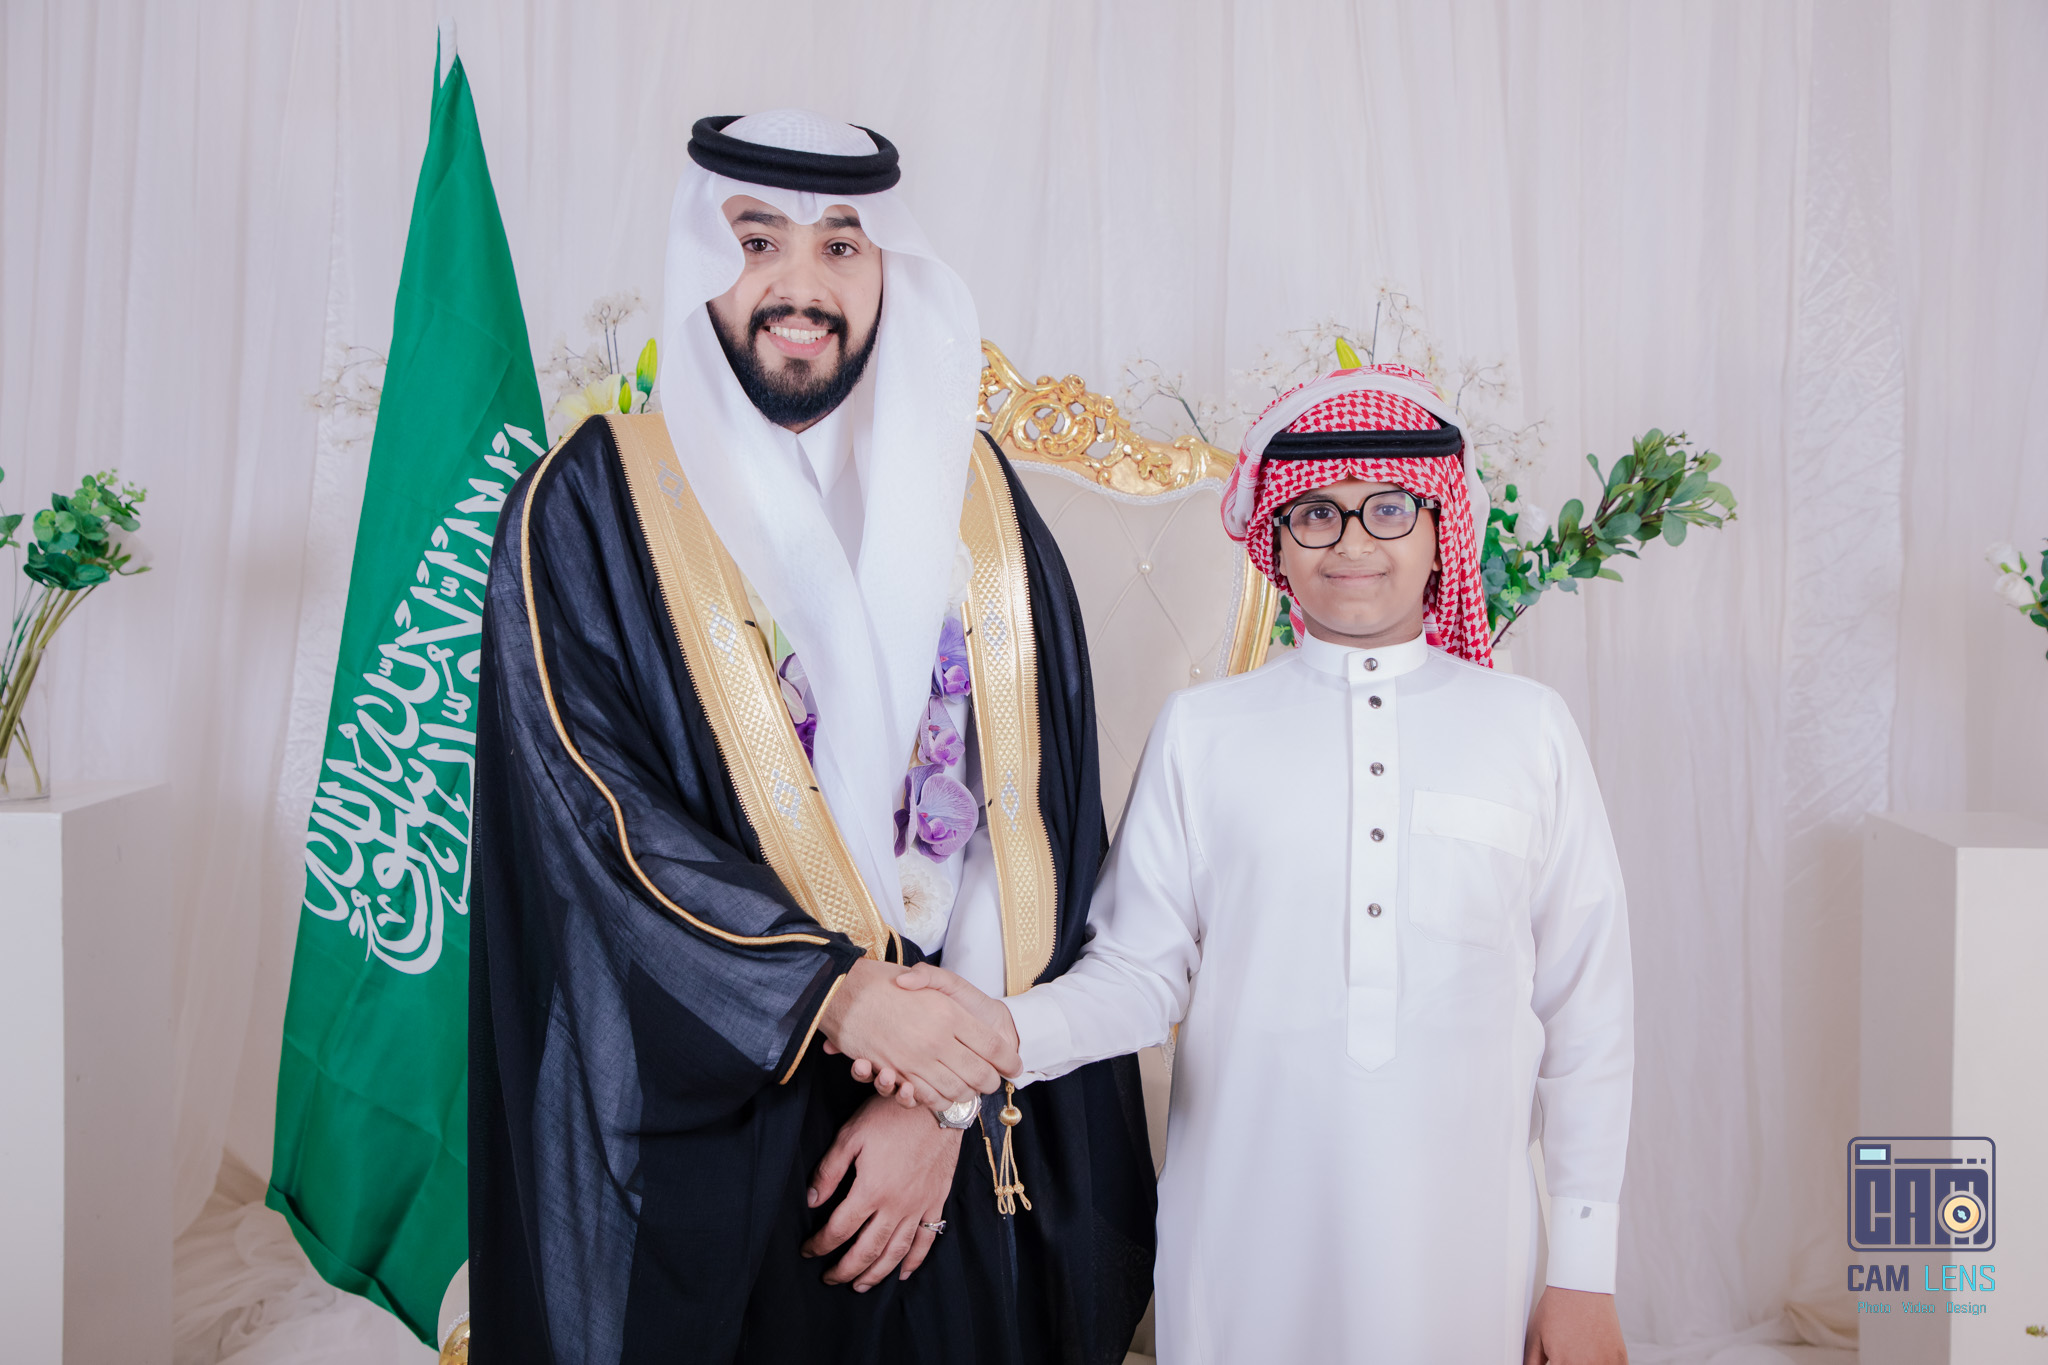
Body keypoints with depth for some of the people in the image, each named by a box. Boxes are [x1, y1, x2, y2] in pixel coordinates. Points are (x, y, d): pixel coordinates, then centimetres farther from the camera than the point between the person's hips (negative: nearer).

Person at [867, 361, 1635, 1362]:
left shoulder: (1529, 727, 1)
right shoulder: (1201, 730, 1)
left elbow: (1586, 1012, 4)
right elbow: (1141, 971, -1)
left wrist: (1584, 1274, 5)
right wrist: (1007, 1031, -20)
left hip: (1461, 1241, 1)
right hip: (1243, 1237, 0)